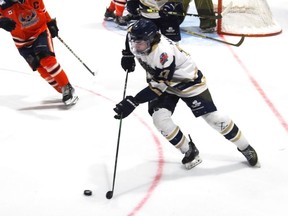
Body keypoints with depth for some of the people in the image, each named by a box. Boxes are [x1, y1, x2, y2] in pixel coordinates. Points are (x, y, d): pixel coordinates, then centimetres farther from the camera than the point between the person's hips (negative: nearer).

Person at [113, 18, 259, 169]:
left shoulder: (163, 53, -41)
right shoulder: (138, 40, -18)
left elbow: (159, 86, -39)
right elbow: (131, 32, 9)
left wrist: (133, 102, -43)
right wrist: (128, 56, 6)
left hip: (188, 81, -7)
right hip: (160, 79, 7)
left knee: (212, 117, -5)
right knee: (160, 119, -14)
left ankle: (245, 147, 14)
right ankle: (189, 151, 5)